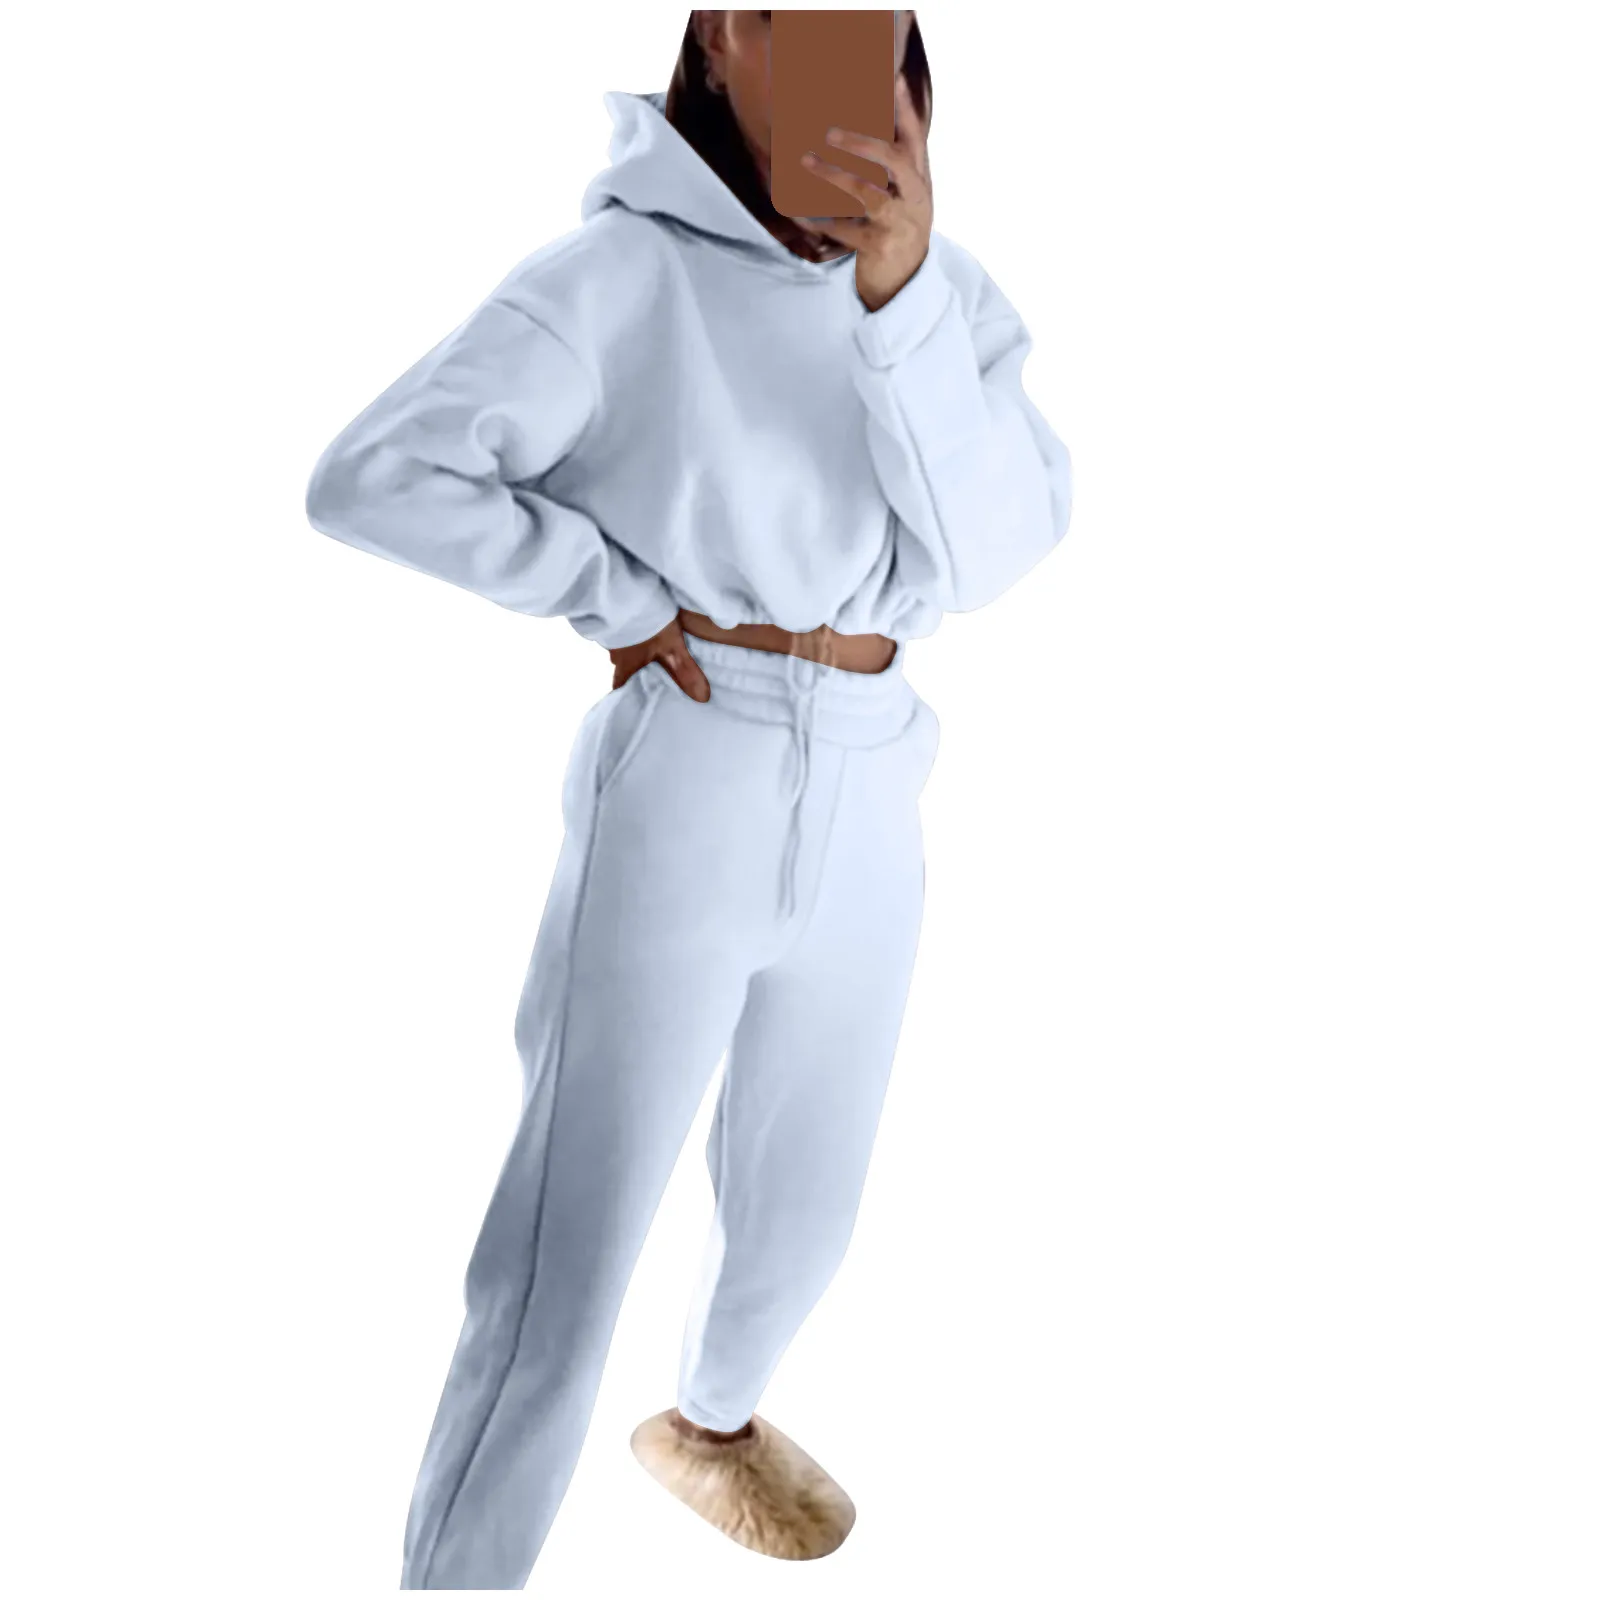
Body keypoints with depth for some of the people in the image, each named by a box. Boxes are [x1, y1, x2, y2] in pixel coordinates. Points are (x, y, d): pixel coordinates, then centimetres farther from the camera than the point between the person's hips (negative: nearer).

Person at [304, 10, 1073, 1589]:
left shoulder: (949, 283, 2)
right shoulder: (626, 270, -11)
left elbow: (1001, 549, -11)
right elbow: (369, 479, -15)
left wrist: (901, 288, -22)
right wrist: (625, 600, -15)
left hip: (867, 807, 5)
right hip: (678, 799, -5)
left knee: (803, 1207, 23)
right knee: (564, 1267, -3)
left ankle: (712, 1418, 53)